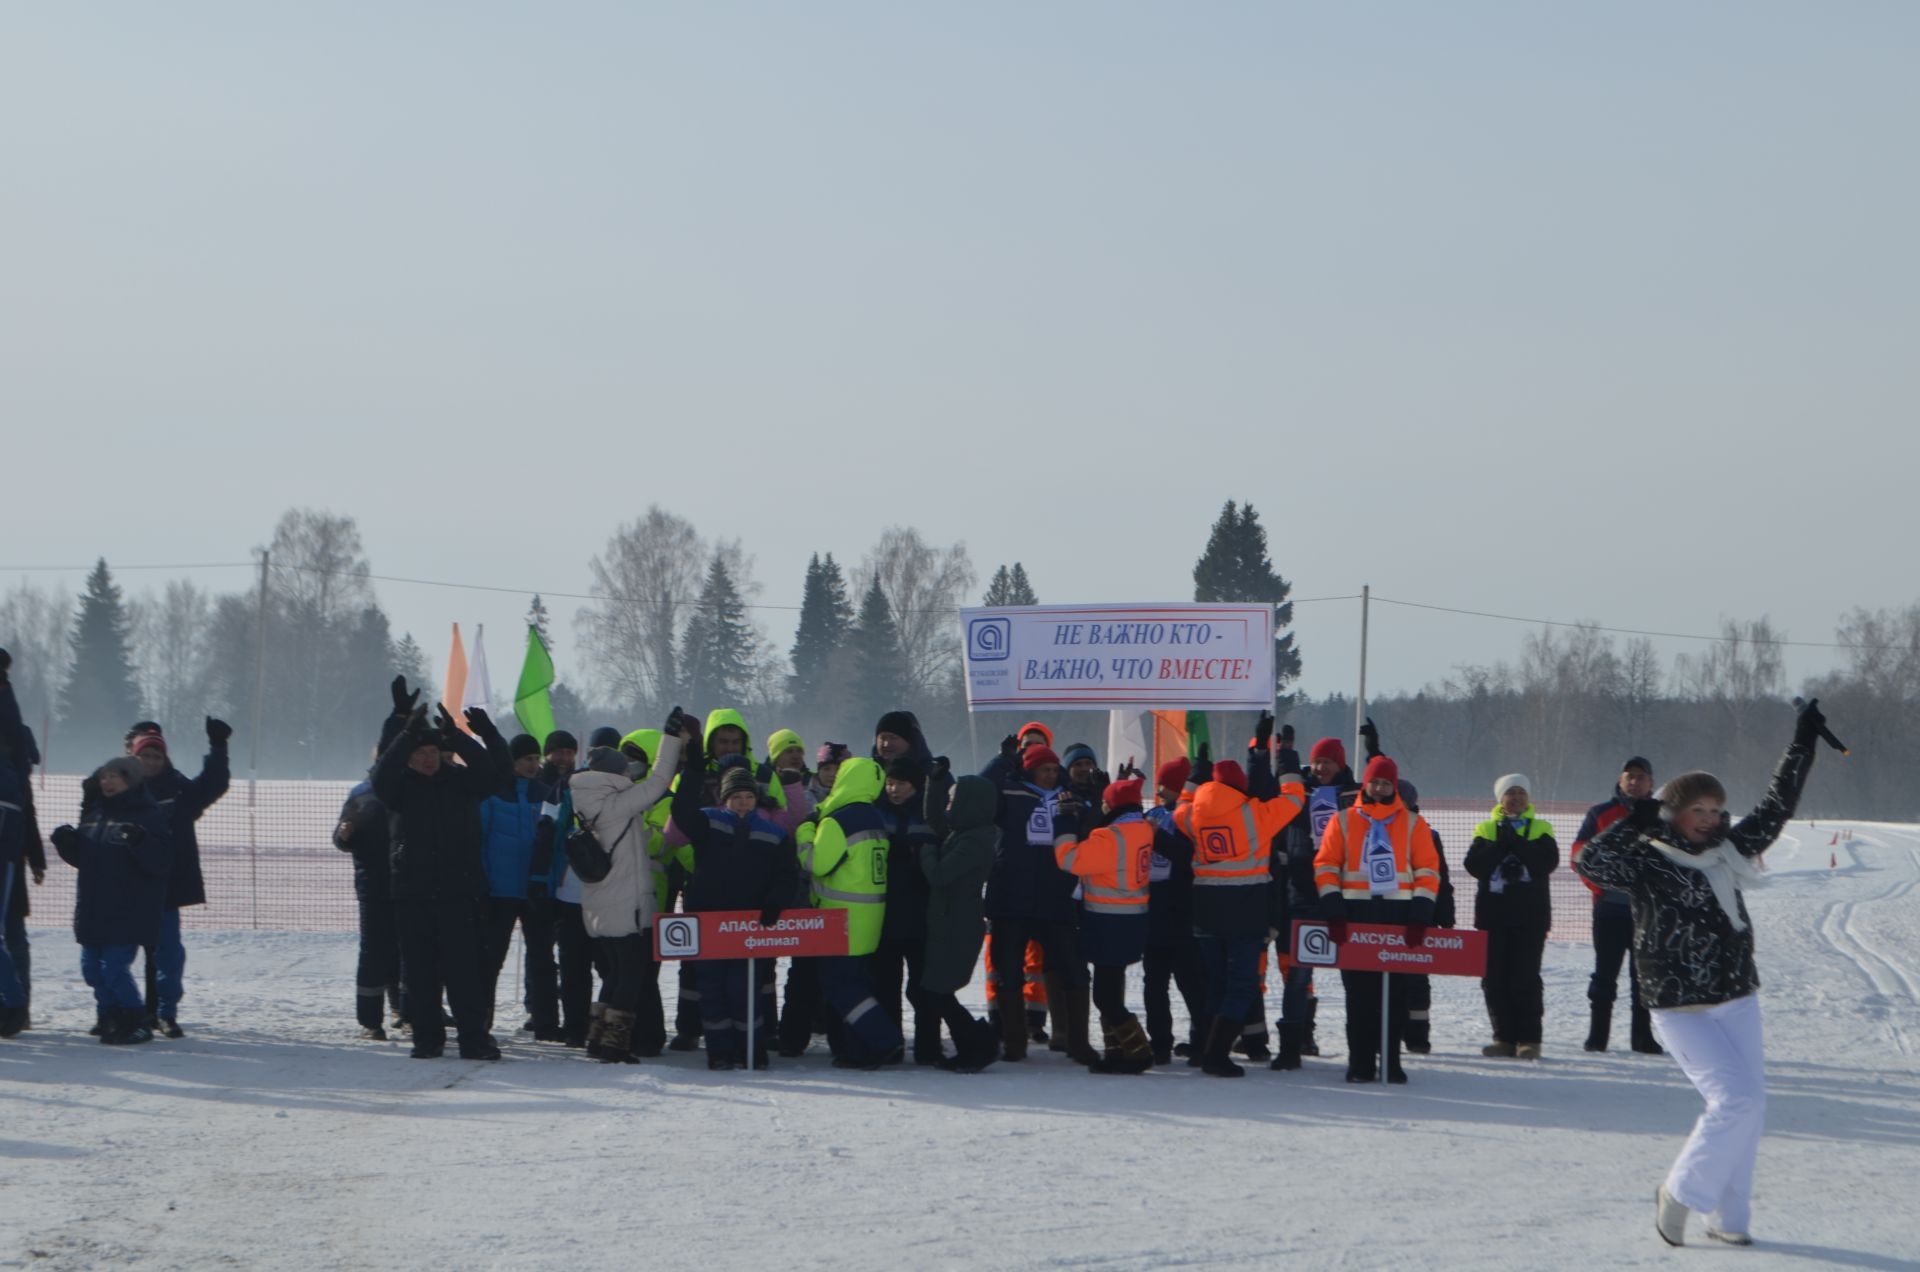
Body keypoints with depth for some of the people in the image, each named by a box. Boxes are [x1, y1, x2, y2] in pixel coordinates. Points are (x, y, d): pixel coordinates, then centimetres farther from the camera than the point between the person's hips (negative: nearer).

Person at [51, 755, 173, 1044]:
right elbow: (81, 857, 22)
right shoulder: (94, 812, 13)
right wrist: (66, 842, 1)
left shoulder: (149, 815, -8)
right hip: (93, 910, 8)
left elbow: (160, 863, -16)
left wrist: (139, 841, -33)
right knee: (92, 967, 10)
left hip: (128, 912, -8)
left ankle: (137, 1025, 1)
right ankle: (111, 1018, 24)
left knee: (116, 968, -12)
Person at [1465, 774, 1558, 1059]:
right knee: (1494, 979, 2)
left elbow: (1547, 862, -11)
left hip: (1530, 916, -2)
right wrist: (1500, 844, -14)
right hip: (1493, 915, 2)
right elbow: (1475, 865, -4)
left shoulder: (1541, 830, 7)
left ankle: (1529, 1039, -2)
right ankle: (1504, 1038, 10)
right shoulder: (1487, 830, 11)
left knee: (1526, 978, -7)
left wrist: (1516, 841, -15)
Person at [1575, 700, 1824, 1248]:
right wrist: (1634, 823, -22)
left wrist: (1803, 745, 16)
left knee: (1749, 1107, 5)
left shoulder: (1729, 852, 6)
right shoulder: (1646, 864, -9)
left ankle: (1728, 1218, 16)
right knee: (1735, 1098, -18)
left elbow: (1777, 807, 16)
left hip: (1738, 1002, 7)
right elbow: (1589, 862, -24)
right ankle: (1680, 1193, 0)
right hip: (1680, 1011, -7)